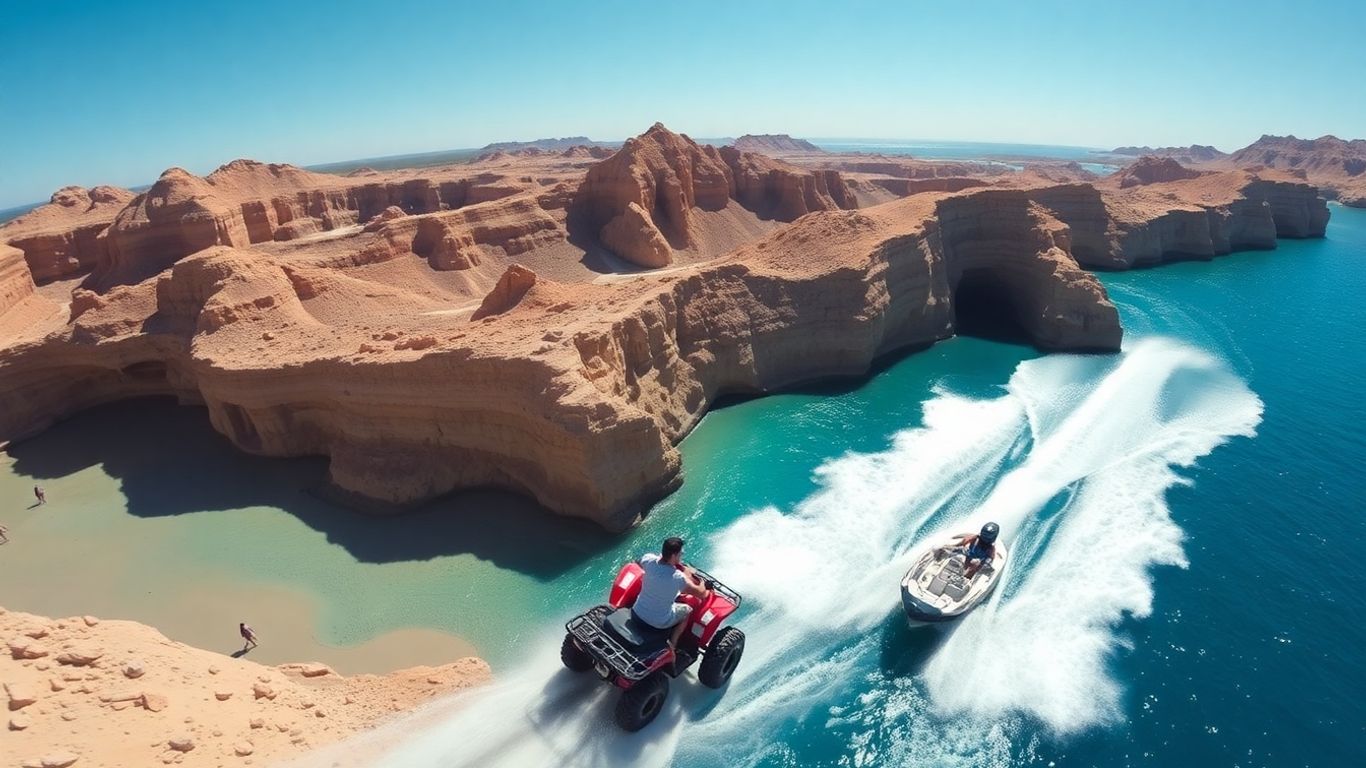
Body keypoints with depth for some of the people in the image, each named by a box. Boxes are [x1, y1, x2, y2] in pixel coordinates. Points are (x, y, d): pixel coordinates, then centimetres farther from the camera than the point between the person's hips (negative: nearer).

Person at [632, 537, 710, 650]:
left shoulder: (648, 559, -18)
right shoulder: (678, 577, -31)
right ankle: (672, 642, 18)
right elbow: (702, 594, -17)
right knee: (688, 610, 22)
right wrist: (702, 583, 5)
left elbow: (638, 562, 9)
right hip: (659, 623, -4)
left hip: (637, 612, 4)